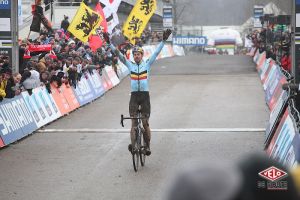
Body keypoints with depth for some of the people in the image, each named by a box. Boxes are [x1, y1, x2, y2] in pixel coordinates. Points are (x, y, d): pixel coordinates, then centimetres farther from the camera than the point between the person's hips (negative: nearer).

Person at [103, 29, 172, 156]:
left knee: (145, 122, 0)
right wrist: (109, 43, -5)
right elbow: (119, 55, 3)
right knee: (134, 122, -4)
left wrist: (163, 41, -14)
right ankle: (133, 144, -12)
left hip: (145, 95, -1)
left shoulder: (147, 64, 5)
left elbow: (156, 53, -3)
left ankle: (147, 146, 8)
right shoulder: (130, 65, 8)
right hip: (134, 95, 1)